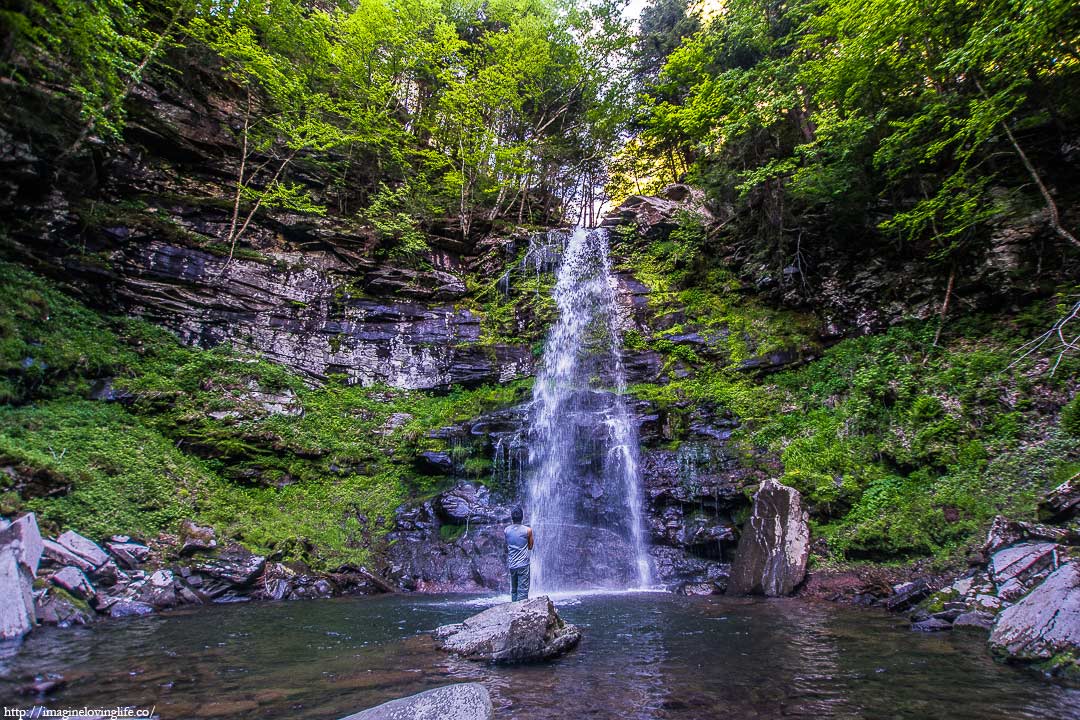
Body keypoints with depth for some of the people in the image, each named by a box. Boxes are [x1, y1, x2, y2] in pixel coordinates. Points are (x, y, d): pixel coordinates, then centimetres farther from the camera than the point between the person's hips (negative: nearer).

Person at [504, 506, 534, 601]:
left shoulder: (506, 530, 3)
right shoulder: (528, 530, -7)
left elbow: (506, 548, 11)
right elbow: (530, 547, 4)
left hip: (511, 564, 4)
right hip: (523, 564, -4)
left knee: (513, 590, 14)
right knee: (523, 590, -2)